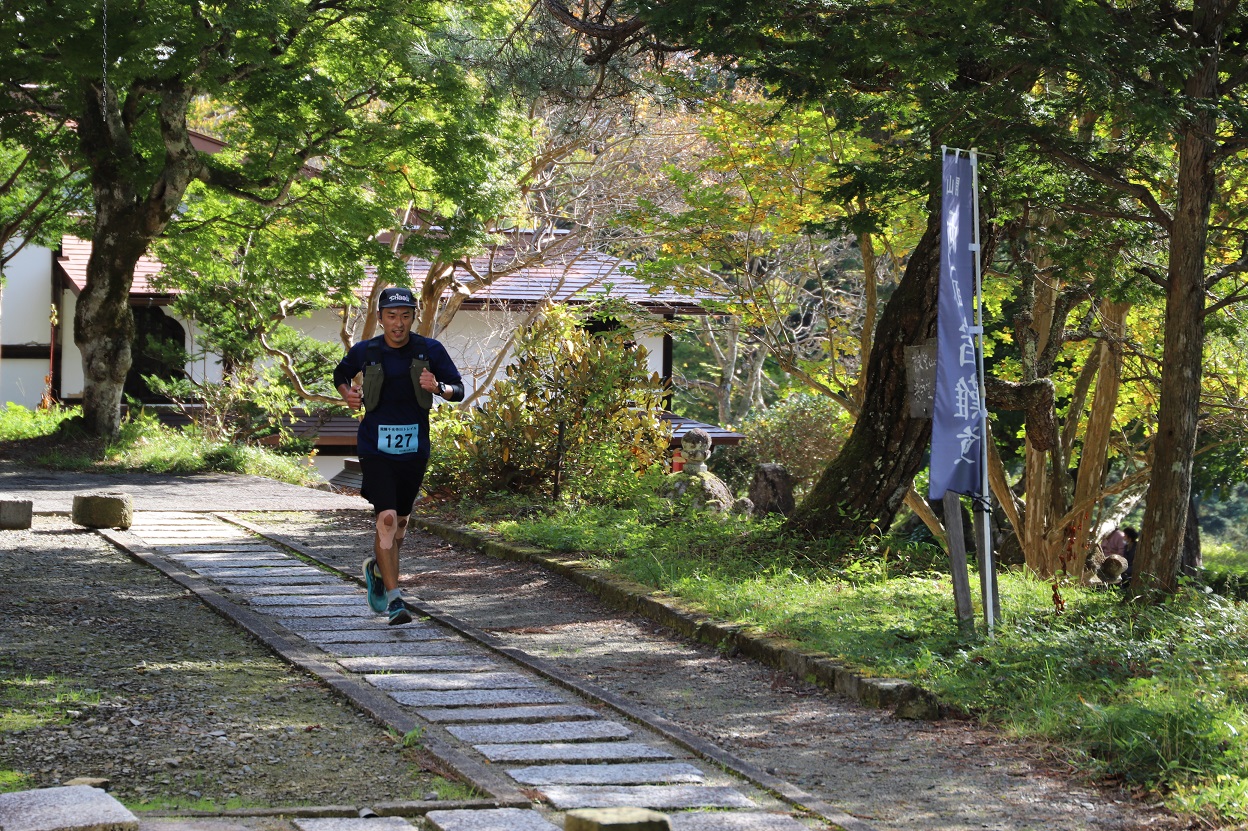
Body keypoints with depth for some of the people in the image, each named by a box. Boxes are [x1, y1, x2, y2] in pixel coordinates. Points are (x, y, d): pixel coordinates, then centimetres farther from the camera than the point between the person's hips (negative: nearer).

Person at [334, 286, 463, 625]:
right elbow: (340, 374, 17)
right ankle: (394, 599, -16)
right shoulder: (365, 352, -3)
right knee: (386, 517, -17)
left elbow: (458, 389, 2)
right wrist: (348, 394, -3)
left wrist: (438, 387, -19)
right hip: (375, 447, -3)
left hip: (414, 448, 3)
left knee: (400, 520, 16)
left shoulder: (430, 351, -3)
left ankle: (377, 568, 46)